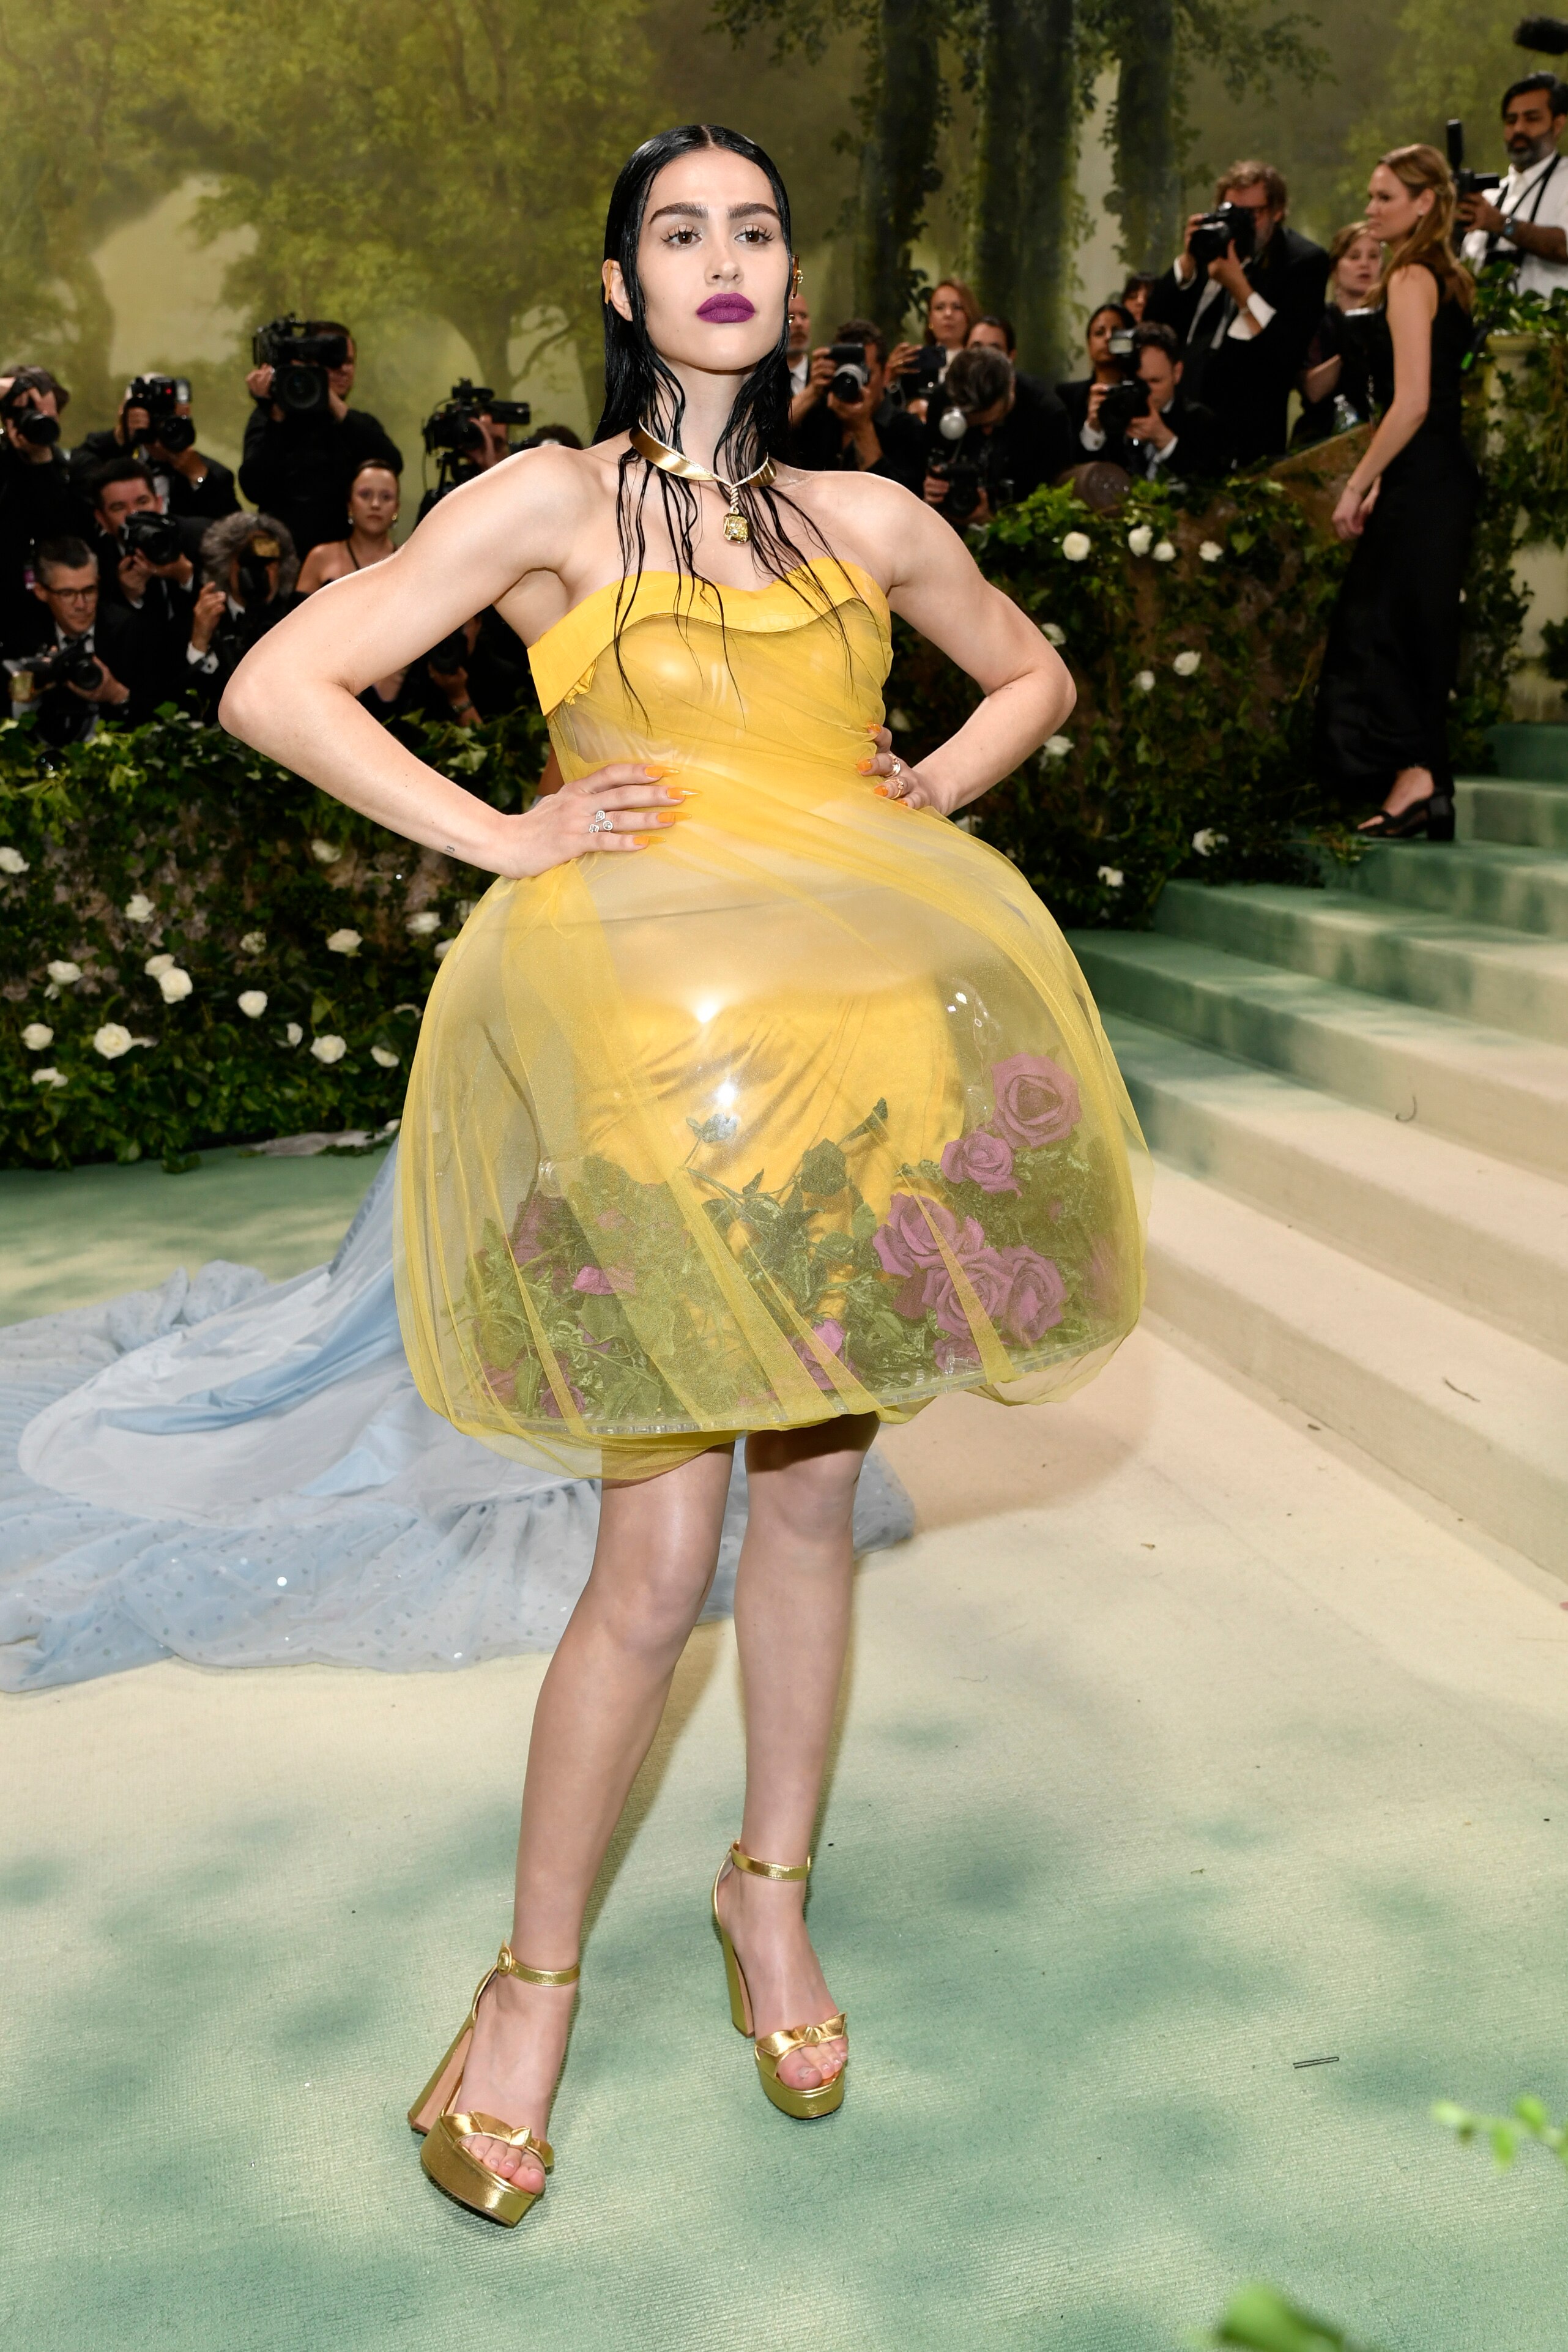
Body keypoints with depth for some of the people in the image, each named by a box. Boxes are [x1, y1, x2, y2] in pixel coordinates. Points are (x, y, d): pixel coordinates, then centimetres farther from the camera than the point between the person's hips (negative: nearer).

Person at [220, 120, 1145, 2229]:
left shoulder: (871, 522, 12)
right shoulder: (553, 504, 1)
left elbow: (1035, 678, 29)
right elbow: (275, 687, -3)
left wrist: (932, 792, 10)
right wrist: (508, 840, -8)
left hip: (859, 1031, 4)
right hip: (642, 1040, -4)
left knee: (814, 1496, 11)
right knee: (658, 1562, -5)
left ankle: (773, 1892, 33)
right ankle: (536, 1979, 18)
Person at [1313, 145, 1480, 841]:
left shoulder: (1410, 278, -11)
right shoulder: (1446, 279, 18)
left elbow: (1412, 402, -19)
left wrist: (1358, 485, -16)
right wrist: (1379, 481, 19)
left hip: (1421, 483, -10)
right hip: (1445, 476, 10)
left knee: (1378, 624, -7)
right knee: (1420, 630, 12)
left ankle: (1412, 776, -11)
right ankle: (1429, 788, 16)